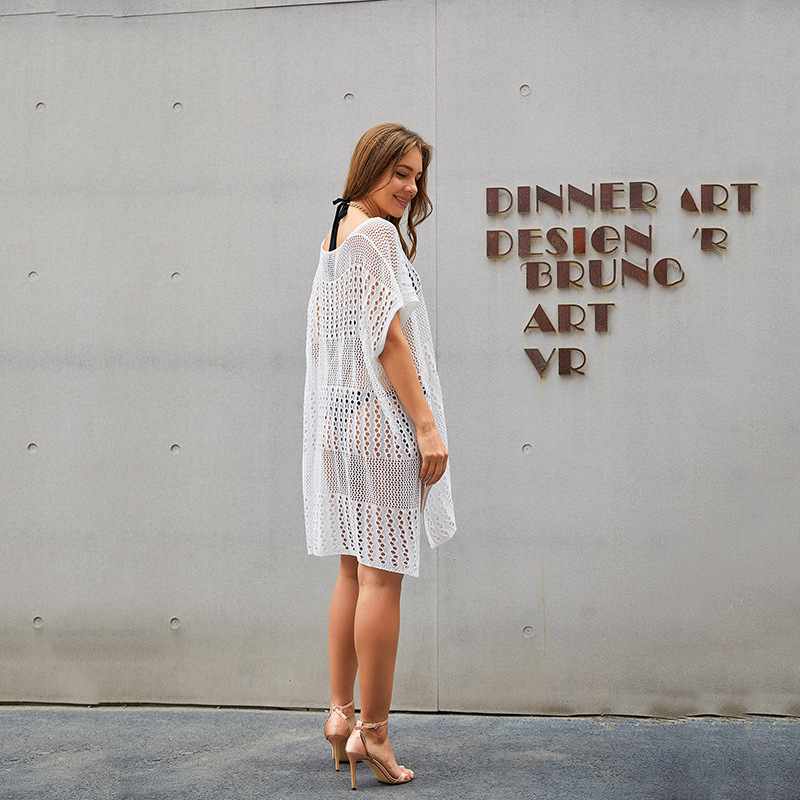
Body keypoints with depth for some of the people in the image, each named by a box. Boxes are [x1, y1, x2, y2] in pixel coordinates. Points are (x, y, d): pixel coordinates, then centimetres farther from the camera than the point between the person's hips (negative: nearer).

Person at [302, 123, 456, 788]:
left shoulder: (333, 238, 19)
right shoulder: (377, 234, -9)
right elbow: (388, 335, -16)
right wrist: (428, 425, -16)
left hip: (338, 414, 10)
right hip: (380, 415, -9)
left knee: (355, 570, 15)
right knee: (383, 574, -5)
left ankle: (341, 712, 21)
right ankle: (372, 729, 1)